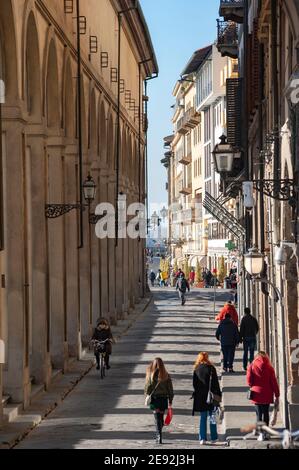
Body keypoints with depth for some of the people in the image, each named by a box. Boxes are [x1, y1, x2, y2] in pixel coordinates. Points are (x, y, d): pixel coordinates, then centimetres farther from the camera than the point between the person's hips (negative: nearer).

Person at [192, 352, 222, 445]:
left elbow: (194, 384, 6)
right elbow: (215, 382, -6)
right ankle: (214, 437, 13)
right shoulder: (211, 368, -6)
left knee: (203, 418, 8)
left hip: (200, 397, 2)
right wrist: (218, 394, -1)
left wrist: (195, 394, 14)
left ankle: (203, 438, 2)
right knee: (212, 416, 9)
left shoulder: (196, 369, 2)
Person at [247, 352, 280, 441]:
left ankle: (261, 434, -8)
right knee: (266, 413, 13)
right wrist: (277, 396, 2)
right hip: (267, 395, 1)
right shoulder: (269, 367, -1)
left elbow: (249, 382, -3)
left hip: (257, 394, -1)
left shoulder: (252, 367, -1)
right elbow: (274, 382, -2)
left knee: (259, 414, 2)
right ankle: (265, 433, 15)